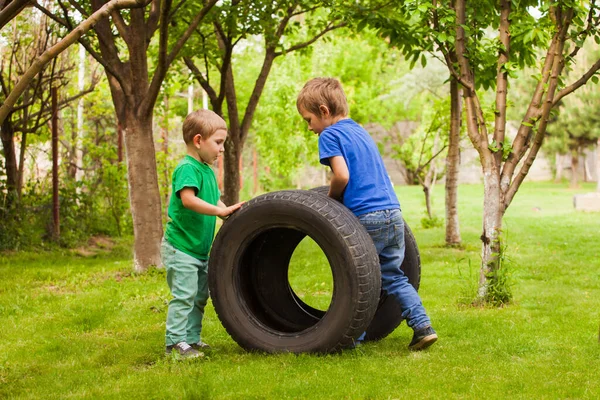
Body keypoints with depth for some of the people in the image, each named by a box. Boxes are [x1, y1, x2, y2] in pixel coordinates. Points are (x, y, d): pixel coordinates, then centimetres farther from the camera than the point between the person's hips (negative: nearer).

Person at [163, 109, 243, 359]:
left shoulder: (208, 170, 13)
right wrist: (220, 210, -33)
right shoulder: (187, 168, -17)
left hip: (201, 248, 10)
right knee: (184, 295, -9)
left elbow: (215, 202, 16)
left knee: (200, 296, 16)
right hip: (181, 247, -10)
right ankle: (175, 342, -4)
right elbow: (188, 199, -31)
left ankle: (192, 338, 25)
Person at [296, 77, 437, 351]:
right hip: (393, 213, 8)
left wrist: (330, 198, 2)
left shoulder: (330, 135, -4)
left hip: (366, 218, -8)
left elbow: (342, 176, -15)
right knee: (393, 276, 15)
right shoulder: (360, 131, 22)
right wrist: (338, 197, 26)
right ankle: (423, 326, 7)